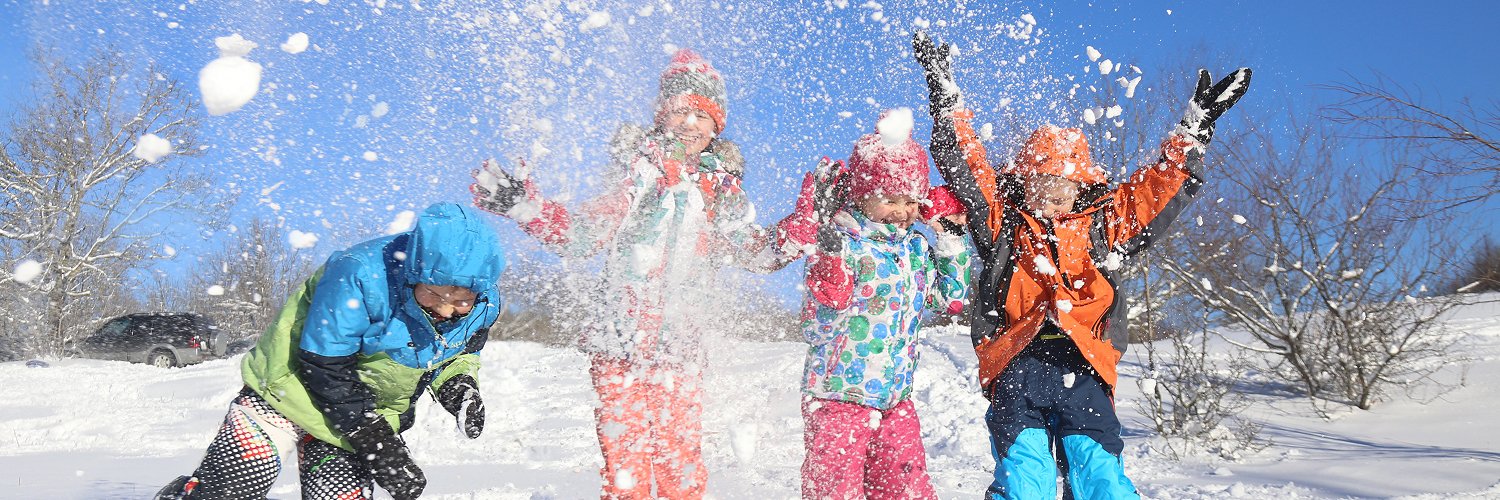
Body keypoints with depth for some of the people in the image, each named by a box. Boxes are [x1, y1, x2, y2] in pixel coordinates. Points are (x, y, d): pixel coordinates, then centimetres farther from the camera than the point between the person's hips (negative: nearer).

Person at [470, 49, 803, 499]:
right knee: (624, 461, -2)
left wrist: (807, 228, 7)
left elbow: (756, 250, 18)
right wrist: (520, 204, -17)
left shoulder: (720, 188, 10)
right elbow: (580, 235, -6)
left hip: (680, 349, 3)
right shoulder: (639, 172, -1)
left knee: (682, 461, 5)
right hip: (620, 343, -3)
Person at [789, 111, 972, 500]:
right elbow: (831, 295, -29)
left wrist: (952, 239, 13)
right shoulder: (843, 239, -12)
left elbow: (950, 297, 21)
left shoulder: (915, 247, 10)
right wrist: (825, 228, -35)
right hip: (838, 396, -6)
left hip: (895, 399, 7)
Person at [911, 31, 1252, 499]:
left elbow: (1162, 185, 25)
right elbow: (962, 163, 12)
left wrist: (1195, 126, 22)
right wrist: (945, 93, 10)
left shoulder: (1103, 225, 23)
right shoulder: (1001, 220, 15)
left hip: (1082, 370, 2)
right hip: (1017, 366, -2)